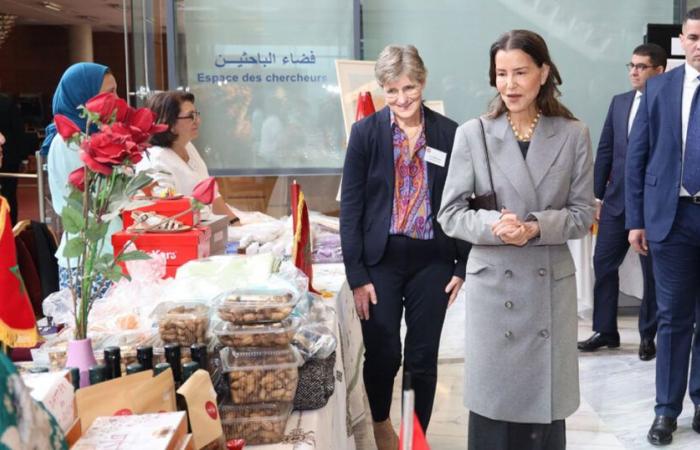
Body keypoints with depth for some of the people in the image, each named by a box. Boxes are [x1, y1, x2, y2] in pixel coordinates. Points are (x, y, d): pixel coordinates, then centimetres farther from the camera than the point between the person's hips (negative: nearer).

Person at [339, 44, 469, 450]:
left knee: (423, 357, 9)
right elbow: (351, 207, -5)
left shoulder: (449, 134, 0)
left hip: (432, 261, 1)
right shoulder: (366, 132, -4)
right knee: (383, 354, 5)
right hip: (380, 260, -1)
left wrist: (463, 265, 2)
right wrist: (356, 275, -8)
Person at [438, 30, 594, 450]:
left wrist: (537, 227, -16)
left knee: (546, 405, 8)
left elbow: (584, 213, 2)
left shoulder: (573, 135, 1)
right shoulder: (473, 134, -2)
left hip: (551, 286, 1)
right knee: (493, 404, 6)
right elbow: (450, 214, -2)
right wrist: (493, 224, -21)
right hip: (493, 286, -1)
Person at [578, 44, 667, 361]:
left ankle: (648, 335, 20)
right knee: (603, 264, 7)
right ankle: (605, 330, 19)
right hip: (617, 200, 5)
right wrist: (597, 195, 8)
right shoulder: (619, 102, 10)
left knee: (652, 271, 7)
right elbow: (605, 150, 11)